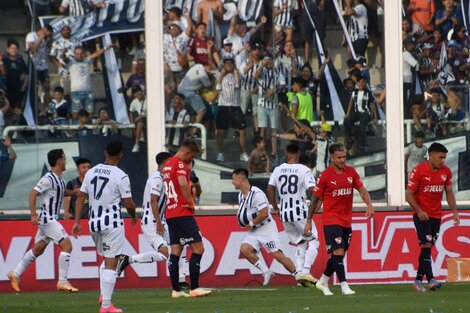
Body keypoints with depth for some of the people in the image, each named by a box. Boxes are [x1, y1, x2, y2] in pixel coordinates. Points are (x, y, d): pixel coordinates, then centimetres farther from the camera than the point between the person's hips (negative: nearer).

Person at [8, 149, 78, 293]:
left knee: (38, 248, 16)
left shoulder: (59, 179, 12)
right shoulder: (48, 179, -17)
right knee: (67, 245, -13)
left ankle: (16, 274, 25)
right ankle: (62, 282, -11)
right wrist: (33, 215, -25)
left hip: (52, 219, 10)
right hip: (47, 219, -10)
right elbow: (33, 194, -20)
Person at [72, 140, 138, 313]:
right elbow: (128, 203, -9)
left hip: (94, 222, 6)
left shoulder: (91, 172, 6)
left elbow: (81, 197, 6)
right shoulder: (120, 176, -11)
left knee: (106, 259, 24)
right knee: (111, 264, -2)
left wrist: (77, 222, 9)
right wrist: (134, 216, 12)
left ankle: (104, 294, 15)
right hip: (112, 223, -6)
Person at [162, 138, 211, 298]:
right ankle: (194, 288, -10)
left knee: (175, 252, 7)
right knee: (198, 248, -6)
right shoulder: (180, 164, -10)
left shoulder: (167, 165, 18)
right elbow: (183, 184, -26)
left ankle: (176, 290, 6)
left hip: (170, 213, 9)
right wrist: (190, 203, -13)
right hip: (183, 213, -9)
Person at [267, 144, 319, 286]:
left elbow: (270, 189, 6)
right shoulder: (304, 170, -8)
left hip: (284, 212, 5)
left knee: (299, 243, 17)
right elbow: (313, 190, -15)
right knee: (313, 240, 7)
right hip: (300, 211, -5)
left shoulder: (278, 170, 5)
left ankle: (299, 272, 5)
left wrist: (275, 208, 17)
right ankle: (306, 271, -9)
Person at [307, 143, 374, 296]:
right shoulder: (325, 176, -7)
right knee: (338, 252, -15)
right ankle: (344, 286, -14)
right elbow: (315, 199, -2)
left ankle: (323, 282, 26)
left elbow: (362, 190, 9)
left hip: (346, 221, 6)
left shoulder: (351, 172, 6)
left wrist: (369, 205, -10)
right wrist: (309, 221, -2)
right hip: (331, 219, -6)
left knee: (339, 254, 11)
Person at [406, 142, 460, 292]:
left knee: (428, 247, 7)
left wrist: (454, 211, 2)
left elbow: (449, 193, 12)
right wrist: (419, 211, -23)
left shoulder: (446, 171, 2)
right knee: (427, 245, -16)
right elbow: (409, 194, -11)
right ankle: (430, 280, -23)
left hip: (436, 215, 5)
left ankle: (418, 279, 16)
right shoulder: (418, 171, -13)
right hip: (422, 215, -5)